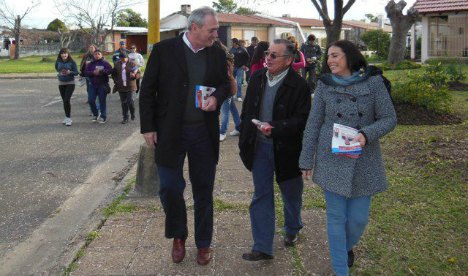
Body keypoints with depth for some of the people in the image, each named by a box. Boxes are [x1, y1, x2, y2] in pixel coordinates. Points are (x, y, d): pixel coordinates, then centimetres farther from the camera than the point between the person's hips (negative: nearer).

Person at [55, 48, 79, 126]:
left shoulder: (72, 62, -9)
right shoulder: (58, 62, 1)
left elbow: (76, 72, -8)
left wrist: (70, 72, -24)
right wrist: (59, 73, 9)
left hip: (70, 83, -4)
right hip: (61, 83, 4)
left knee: (67, 100, -15)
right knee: (64, 101, 10)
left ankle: (68, 118, -10)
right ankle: (67, 117, 21)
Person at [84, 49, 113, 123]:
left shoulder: (105, 63, 1)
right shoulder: (91, 64, 11)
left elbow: (110, 70, -12)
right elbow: (86, 72, 4)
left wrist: (101, 71, -20)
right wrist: (93, 73, -14)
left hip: (103, 85, -4)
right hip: (93, 85, 4)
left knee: (102, 101, -1)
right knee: (91, 100, 0)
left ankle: (103, 117, 8)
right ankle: (95, 114, 20)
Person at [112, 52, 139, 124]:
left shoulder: (132, 64, -3)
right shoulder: (117, 64, 8)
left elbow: (138, 73, 0)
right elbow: (113, 74, 19)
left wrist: (135, 75, -21)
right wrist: (116, 81, 5)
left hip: (130, 86, -3)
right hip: (121, 87, 3)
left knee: (129, 100, -7)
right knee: (123, 102, 5)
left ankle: (132, 113, 21)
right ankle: (125, 118, 13)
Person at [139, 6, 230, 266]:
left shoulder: (217, 54, 2)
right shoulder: (164, 49, -7)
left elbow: (224, 83, 13)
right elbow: (147, 89, -3)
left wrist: (217, 97, -10)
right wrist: (147, 127, -7)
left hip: (205, 133, 2)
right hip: (169, 132, -2)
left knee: (203, 189, 11)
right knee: (169, 188, 4)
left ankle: (203, 243, 28)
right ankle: (178, 236, 30)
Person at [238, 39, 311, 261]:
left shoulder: (299, 85, -15)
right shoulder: (257, 78, 1)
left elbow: (301, 120, -17)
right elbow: (247, 111, 8)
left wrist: (275, 128, -30)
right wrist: (245, 142, 7)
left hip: (285, 150, -3)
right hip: (259, 147, 4)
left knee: (291, 194, 18)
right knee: (261, 196, 6)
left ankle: (292, 230, 46)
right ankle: (263, 247, 15)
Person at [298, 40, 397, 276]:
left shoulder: (373, 83, -3)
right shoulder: (325, 85, 1)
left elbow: (389, 118, -3)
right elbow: (313, 124, 2)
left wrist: (366, 134, -21)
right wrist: (306, 160, 3)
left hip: (364, 161, 0)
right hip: (332, 159, 0)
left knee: (358, 218, 7)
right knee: (336, 217, 5)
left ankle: (347, 246, 41)